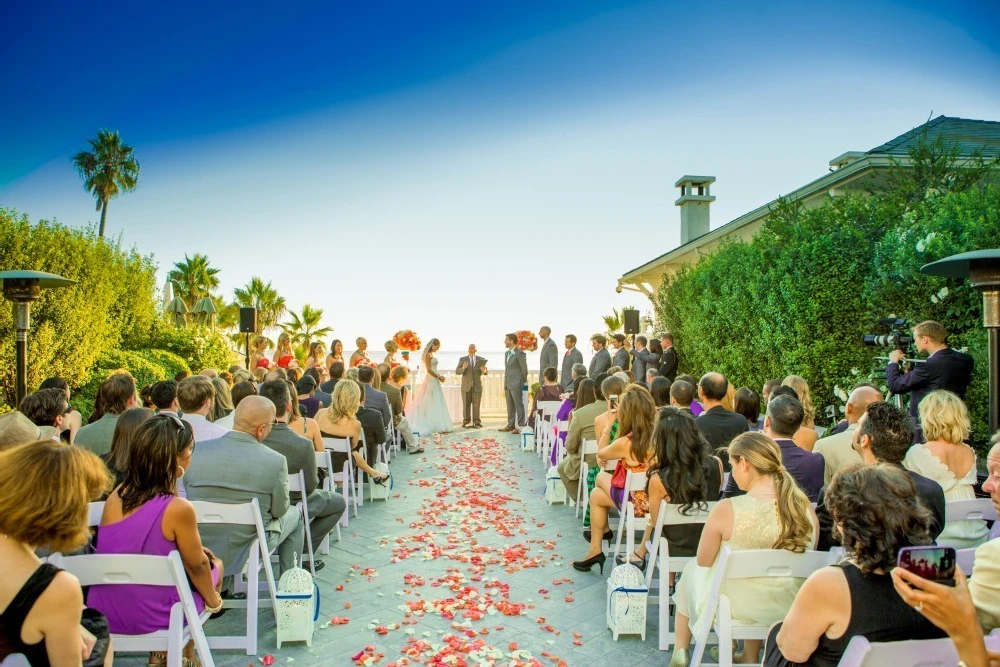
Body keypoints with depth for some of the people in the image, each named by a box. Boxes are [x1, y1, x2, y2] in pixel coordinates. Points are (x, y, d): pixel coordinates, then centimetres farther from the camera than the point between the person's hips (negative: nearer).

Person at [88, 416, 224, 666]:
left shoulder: (116, 495, -7)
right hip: (148, 617, -5)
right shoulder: (178, 509, -24)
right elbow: (197, 567, -8)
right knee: (213, 564, 21)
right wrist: (214, 601, 8)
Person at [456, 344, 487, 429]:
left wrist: (483, 370, -21)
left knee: (476, 405, 0)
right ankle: (466, 422, 6)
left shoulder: (481, 359, 5)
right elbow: (457, 372, -4)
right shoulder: (462, 359, 2)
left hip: (477, 386, 0)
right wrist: (463, 368, -25)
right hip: (466, 386, 0)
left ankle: (477, 422, 4)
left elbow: (485, 372, 2)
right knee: (466, 405, 1)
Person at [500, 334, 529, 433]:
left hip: (516, 384, -8)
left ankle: (520, 426, -2)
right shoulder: (507, 353, 16)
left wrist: (523, 382, 0)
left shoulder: (519, 353, -10)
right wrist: (505, 385, 16)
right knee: (510, 406, 12)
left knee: (518, 406, -5)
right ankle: (510, 425, 18)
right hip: (508, 384, 8)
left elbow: (524, 369, -8)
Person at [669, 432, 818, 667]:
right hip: (788, 606, 4)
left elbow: (703, 563, -11)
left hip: (736, 605, -3)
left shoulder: (726, 510, -26)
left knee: (691, 571, 28)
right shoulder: (804, 507, -15)